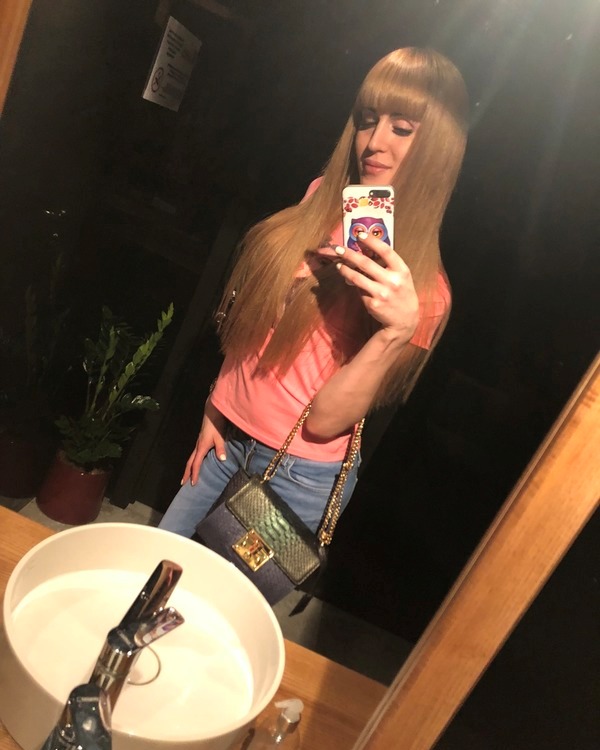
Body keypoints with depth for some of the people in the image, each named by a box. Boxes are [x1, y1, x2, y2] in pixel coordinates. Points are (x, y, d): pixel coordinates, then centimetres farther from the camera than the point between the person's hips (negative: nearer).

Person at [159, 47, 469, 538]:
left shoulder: (418, 286, -17)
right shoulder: (322, 201, 0)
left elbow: (325, 419, -21)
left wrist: (397, 331, -34)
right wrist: (217, 405, 11)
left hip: (301, 475, -5)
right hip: (228, 439, 6)